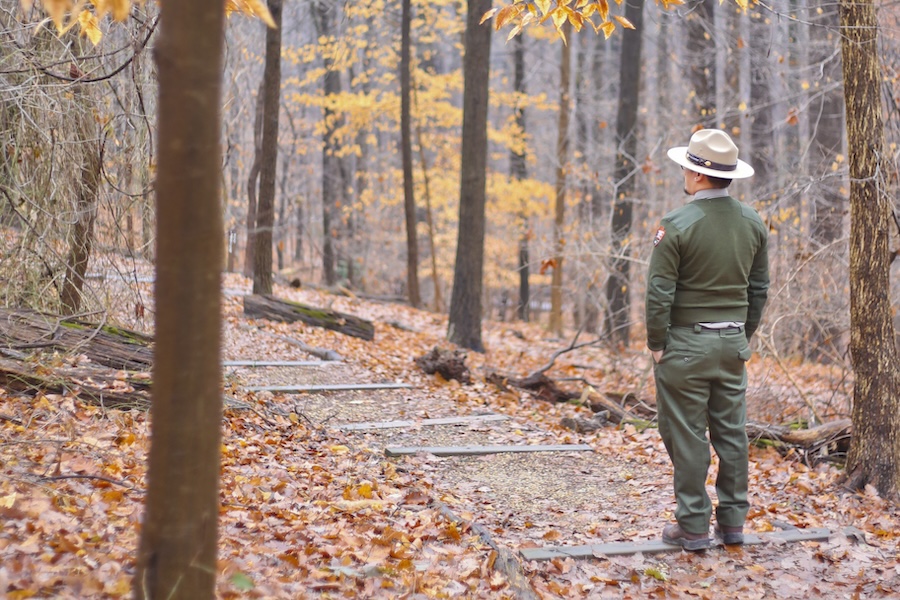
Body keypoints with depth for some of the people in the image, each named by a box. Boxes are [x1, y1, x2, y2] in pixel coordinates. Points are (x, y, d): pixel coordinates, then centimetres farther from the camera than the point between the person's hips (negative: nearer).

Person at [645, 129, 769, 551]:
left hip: (685, 342, -6)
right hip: (733, 342, 6)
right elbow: (759, 288, 12)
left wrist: (656, 344, -5)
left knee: (686, 435, 1)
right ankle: (733, 521, 17)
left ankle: (693, 526, 4)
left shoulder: (677, 225, -14)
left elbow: (659, 292, -14)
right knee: (731, 432, 11)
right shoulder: (753, 223, 5)